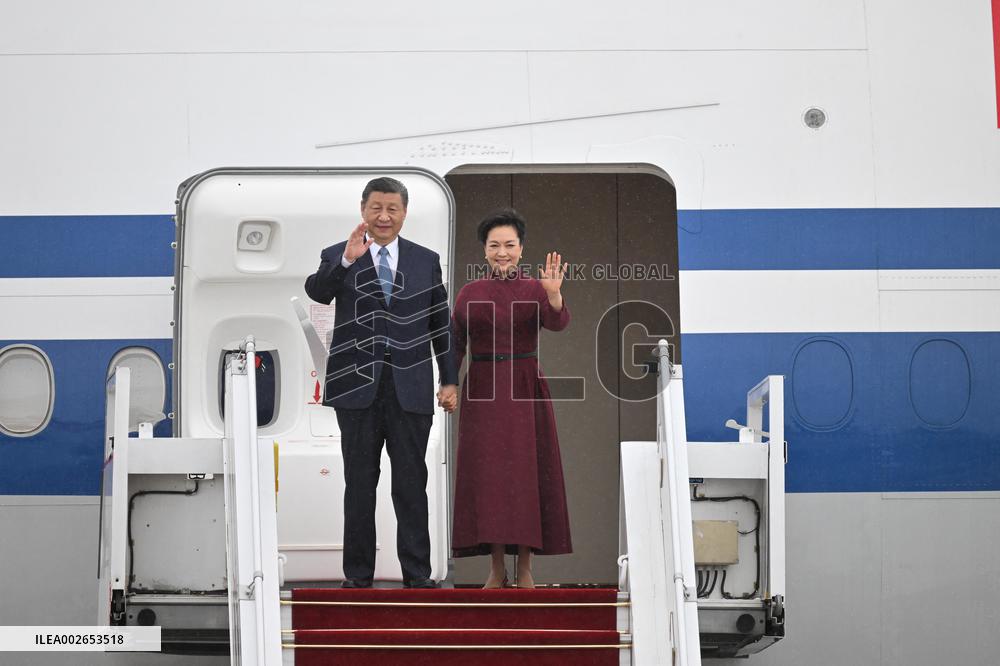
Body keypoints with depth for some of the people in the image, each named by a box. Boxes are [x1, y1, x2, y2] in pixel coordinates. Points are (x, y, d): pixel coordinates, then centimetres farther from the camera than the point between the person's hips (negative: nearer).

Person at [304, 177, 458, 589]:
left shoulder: (426, 261, 8)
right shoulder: (337, 257, 3)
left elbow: (441, 326, 10)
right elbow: (316, 291, -18)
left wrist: (450, 381, 6)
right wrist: (347, 261, -33)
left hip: (410, 388, 1)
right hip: (357, 385, -1)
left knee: (412, 484, 3)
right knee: (360, 483, 7)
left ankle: (417, 575, 9)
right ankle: (358, 575, 14)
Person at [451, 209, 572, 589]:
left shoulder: (535, 290, 1)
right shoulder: (470, 293, 6)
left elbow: (557, 323, -18)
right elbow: (455, 344, 4)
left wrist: (554, 294, -38)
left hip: (525, 392, -1)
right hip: (482, 394, 1)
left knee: (526, 475, -1)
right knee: (487, 476, 1)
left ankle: (525, 568, 7)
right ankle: (497, 569, 9)